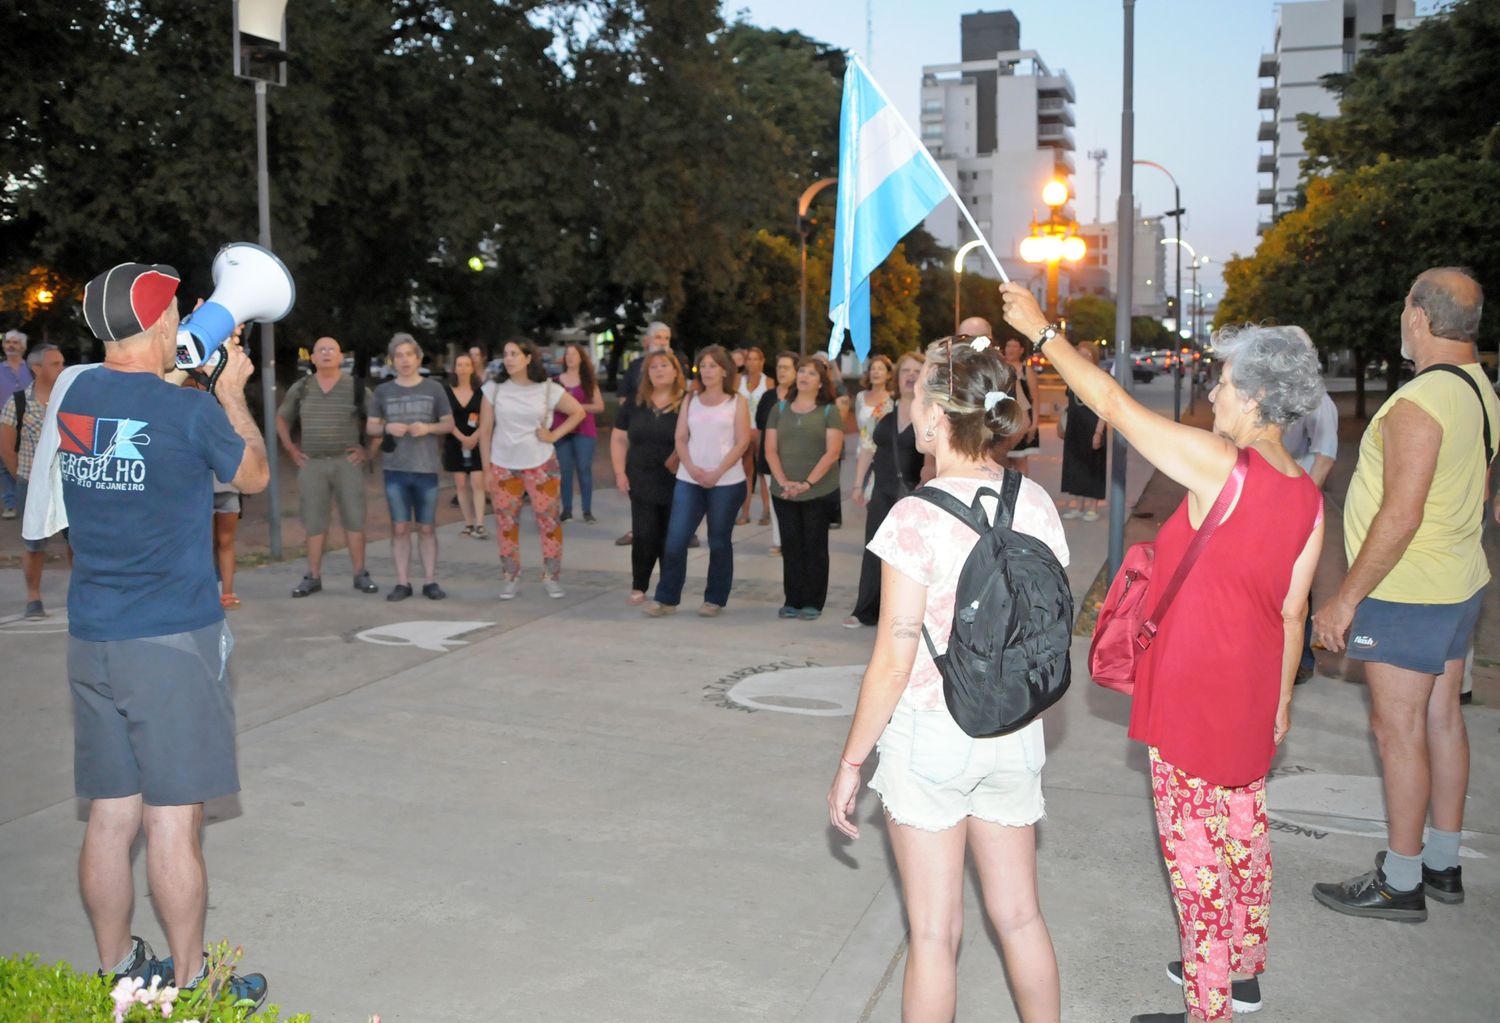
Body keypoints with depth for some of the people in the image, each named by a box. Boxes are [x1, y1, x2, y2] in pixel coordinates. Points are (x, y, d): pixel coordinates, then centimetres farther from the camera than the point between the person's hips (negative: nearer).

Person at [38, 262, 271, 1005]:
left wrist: (181, 378, 23)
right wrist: (233, 393, 16)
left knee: (110, 817, 13)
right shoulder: (191, 411, -12)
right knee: (173, 820, 2)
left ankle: (117, 971, 26)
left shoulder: (71, 394, 5)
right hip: (174, 640, -6)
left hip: (90, 639, 6)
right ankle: (190, 985, 14)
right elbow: (254, 476, 6)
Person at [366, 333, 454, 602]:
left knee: (426, 528, 4)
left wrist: (428, 428, -13)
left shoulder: (434, 388, 3)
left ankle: (430, 581, 11)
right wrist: (387, 428, -11)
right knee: (400, 527, 4)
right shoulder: (383, 391, 7)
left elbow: (449, 424, 6)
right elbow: (370, 427, 11)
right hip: (395, 469, 1)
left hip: (427, 469, -1)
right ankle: (402, 582, 10)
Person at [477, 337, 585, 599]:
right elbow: (485, 430, 0)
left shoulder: (548, 389, -5)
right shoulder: (494, 389, -3)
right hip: (503, 466, 1)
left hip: (541, 464, -1)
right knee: (506, 523, 5)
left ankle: (551, 577, 10)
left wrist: (554, 435, -6)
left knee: (549, 520, 0)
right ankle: (510, 578, 16)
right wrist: (486, 468, -2)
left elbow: (578, 412, 5)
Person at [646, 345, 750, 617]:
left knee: (719, 541, 7)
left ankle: (715, 599, 16)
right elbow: (681, 439, 6)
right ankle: (666, 598, 6)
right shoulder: (690, 401, 11)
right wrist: (691, 468, -11)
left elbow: (742, 442, -5)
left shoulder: (737, 402, 2)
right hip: (689, 480, 3)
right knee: (675, 539, -3)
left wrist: (717, 472, -15)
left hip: (726, 482, -2)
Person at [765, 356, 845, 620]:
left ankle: (813, 603, 10)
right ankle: (792, 601, 14)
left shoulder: (829, 411, 0)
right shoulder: (780, 409, 9)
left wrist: (807, 483, -16)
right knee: (790, 546, 7)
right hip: (784, 493, 3)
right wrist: (783, 481, -10)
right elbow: (770, 450, 5)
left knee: (815, 547, 4)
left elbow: (832, 452, -9)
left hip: (820, 492, -3)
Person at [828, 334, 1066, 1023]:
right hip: (1014, 734, 5)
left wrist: (850, 764, -6)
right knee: (1019, 916, 20)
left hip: (929, 735, -5)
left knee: (934, 932, 9)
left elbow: (893, 662, -16)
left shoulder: (918, 516, -19)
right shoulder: (1036, 504, -3)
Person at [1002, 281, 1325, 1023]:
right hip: (1251, 688, 8)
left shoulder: (1220, 465, -21)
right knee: (1243, 828, 22)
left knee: (1195, 848, 4)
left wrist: (1042, 330, -8)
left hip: (1193, 688, -8)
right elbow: (1292, 611, 7)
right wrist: (1281, 697, 18)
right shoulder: (1307, 497, 0)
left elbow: (1112, 404, -18)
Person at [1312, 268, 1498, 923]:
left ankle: (1400, 883, 10)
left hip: (1407, 595, -9)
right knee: (1440, 718, 16)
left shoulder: (1418, 404, -23)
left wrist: (1346, 599, -21)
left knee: (1398, 730, 0)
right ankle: (1442, 864, 28)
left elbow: (1402, 516, -26)